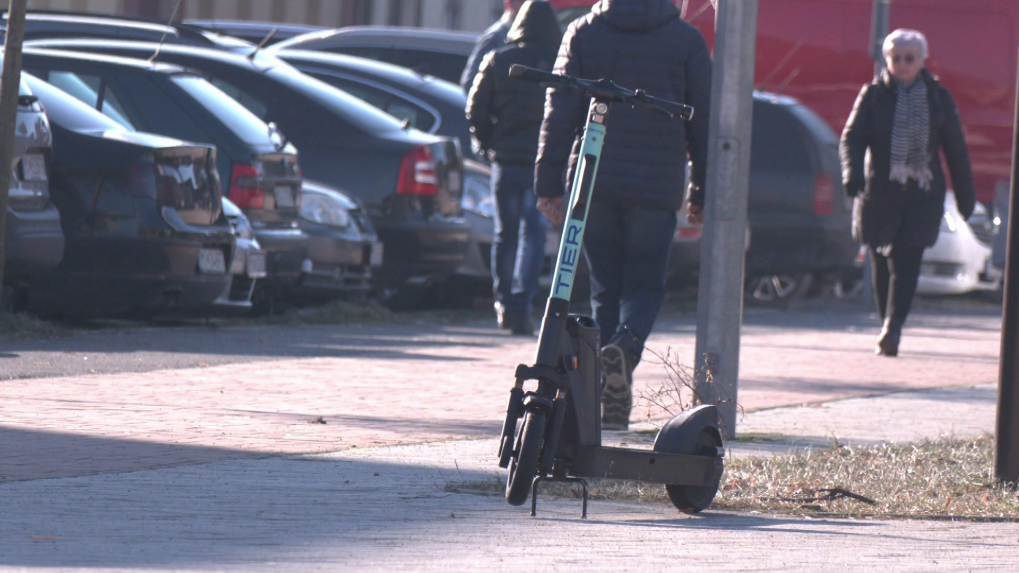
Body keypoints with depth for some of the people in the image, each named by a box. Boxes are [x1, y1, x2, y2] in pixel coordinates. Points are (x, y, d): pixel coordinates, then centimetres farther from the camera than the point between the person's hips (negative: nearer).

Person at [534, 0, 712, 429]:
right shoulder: (686, 40, 2)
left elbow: (559, 113, 1)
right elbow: (703, 121, 4)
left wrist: (548, 183, 4)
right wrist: (702, 192, 12)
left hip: (593, 182, 1)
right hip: (657, 186, -1)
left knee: (605, 289, 10)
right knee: (645, 286, 7)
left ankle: (612, 398, 4)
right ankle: (626, 345, -25)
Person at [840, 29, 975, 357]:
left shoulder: (938, 98, 6)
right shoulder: (874, 95, 2)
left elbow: (955, 149, 12)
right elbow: (852, 138, -3)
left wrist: (965, 195, 13)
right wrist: (852, 171, -23)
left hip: (922, 194, 0)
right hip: (879, 192, 1)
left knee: (906, 264, -14)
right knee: (882, 266, 6)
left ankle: (891, 330, -19)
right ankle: (890, 332, 18)